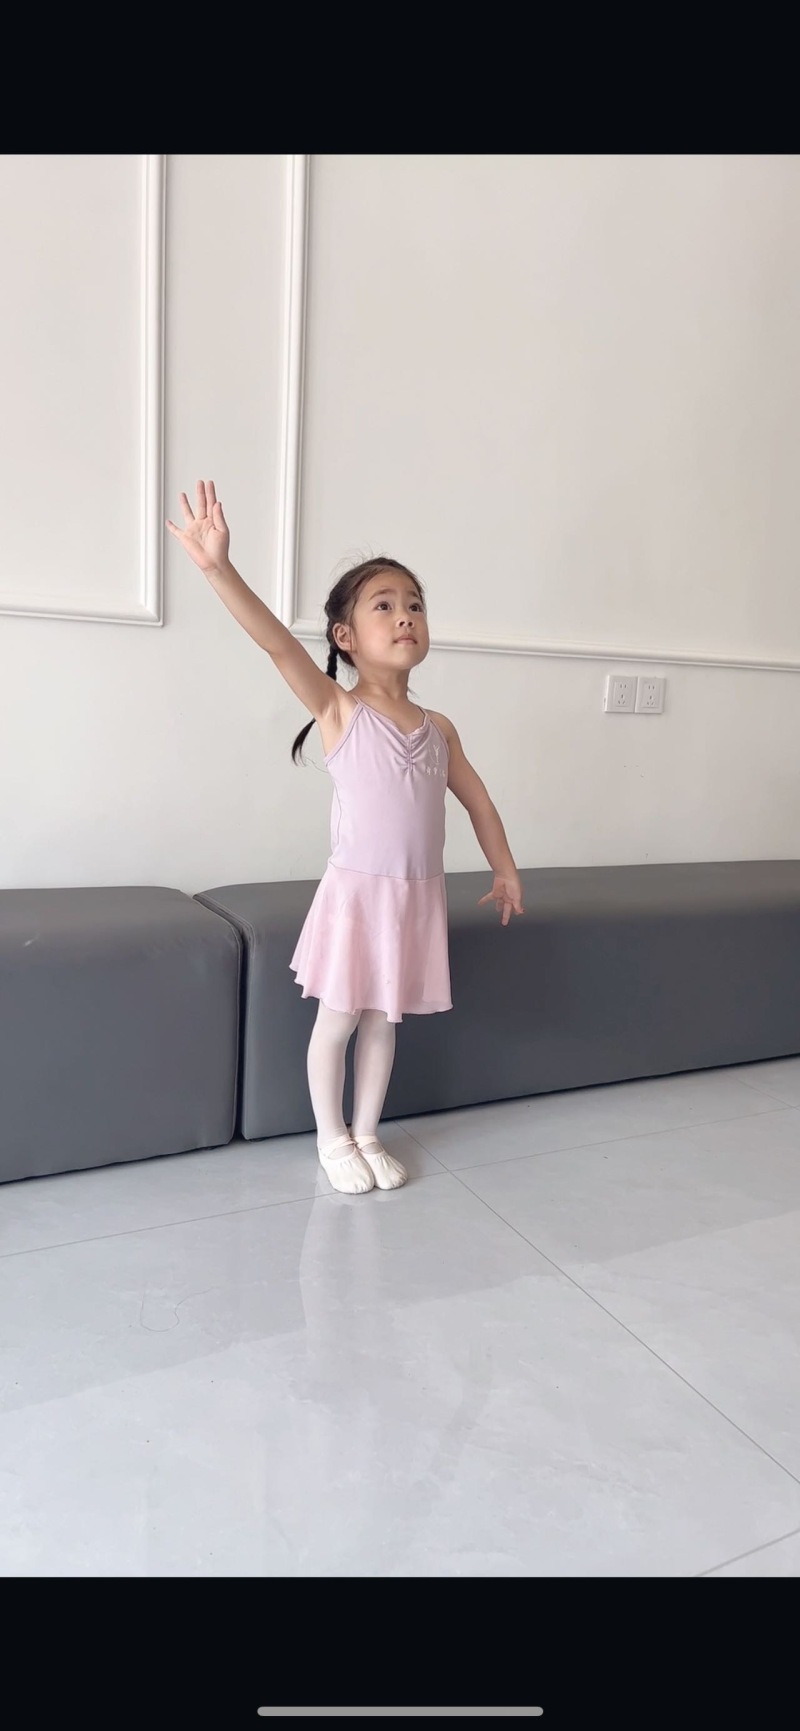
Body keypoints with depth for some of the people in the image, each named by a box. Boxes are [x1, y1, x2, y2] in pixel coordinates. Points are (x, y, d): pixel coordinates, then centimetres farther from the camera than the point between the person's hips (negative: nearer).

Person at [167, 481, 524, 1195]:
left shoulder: (438, 728, 7)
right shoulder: (338, 710, -8)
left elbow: (477, 799, 16)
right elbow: (276, 641, -21)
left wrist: (505, 870, 18)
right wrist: (219, 567, -33)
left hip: (419, 895, 4)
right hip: (357, 891, -4)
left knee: (383, 1022, 15)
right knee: (338, 1021, 8)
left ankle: (367, 1133, 32)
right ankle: (332, 1138, 28)